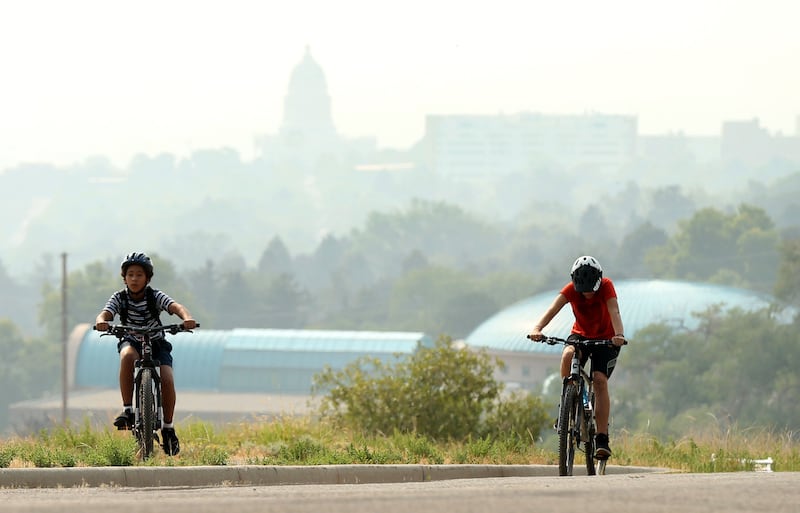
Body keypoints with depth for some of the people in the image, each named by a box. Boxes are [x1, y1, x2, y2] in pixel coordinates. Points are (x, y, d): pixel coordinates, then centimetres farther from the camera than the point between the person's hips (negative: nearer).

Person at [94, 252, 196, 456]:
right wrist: (101, 321, -49)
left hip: (157, 344, 0)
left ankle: (168, 428, -5)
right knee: (127, 356, -37)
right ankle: (127, 410, -31)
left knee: (167, 379, -24)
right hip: (132, 342, 0)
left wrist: (187, 318, -50)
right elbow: (105, 313, -24)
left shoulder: (155, 296, -11)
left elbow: (176, 306, -27)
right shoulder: (119, 298, -8)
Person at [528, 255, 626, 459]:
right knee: (568, 354, -33)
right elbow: (553, 308, -33)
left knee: (600, 380, -21)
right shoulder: (571, 289, -18)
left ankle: (602, 439, -20)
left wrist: (619, 335, -56)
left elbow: (614, 312, -36)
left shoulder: (606, 287, -22)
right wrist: (537, 328, -51)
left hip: (605, 339, -2)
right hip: (581, 334, 2)